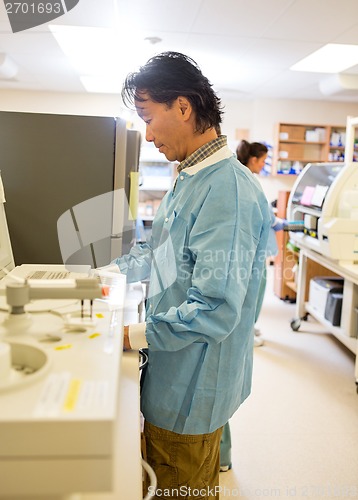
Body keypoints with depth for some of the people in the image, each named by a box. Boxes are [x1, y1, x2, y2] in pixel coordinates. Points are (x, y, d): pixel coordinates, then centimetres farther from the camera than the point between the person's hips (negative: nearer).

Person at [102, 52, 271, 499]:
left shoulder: (228, 190, -27)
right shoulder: (189, 179, 6)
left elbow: (216, 310, -29)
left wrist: (133, 336, -21)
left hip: (192, 392, -8)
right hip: (175, 375, 9)